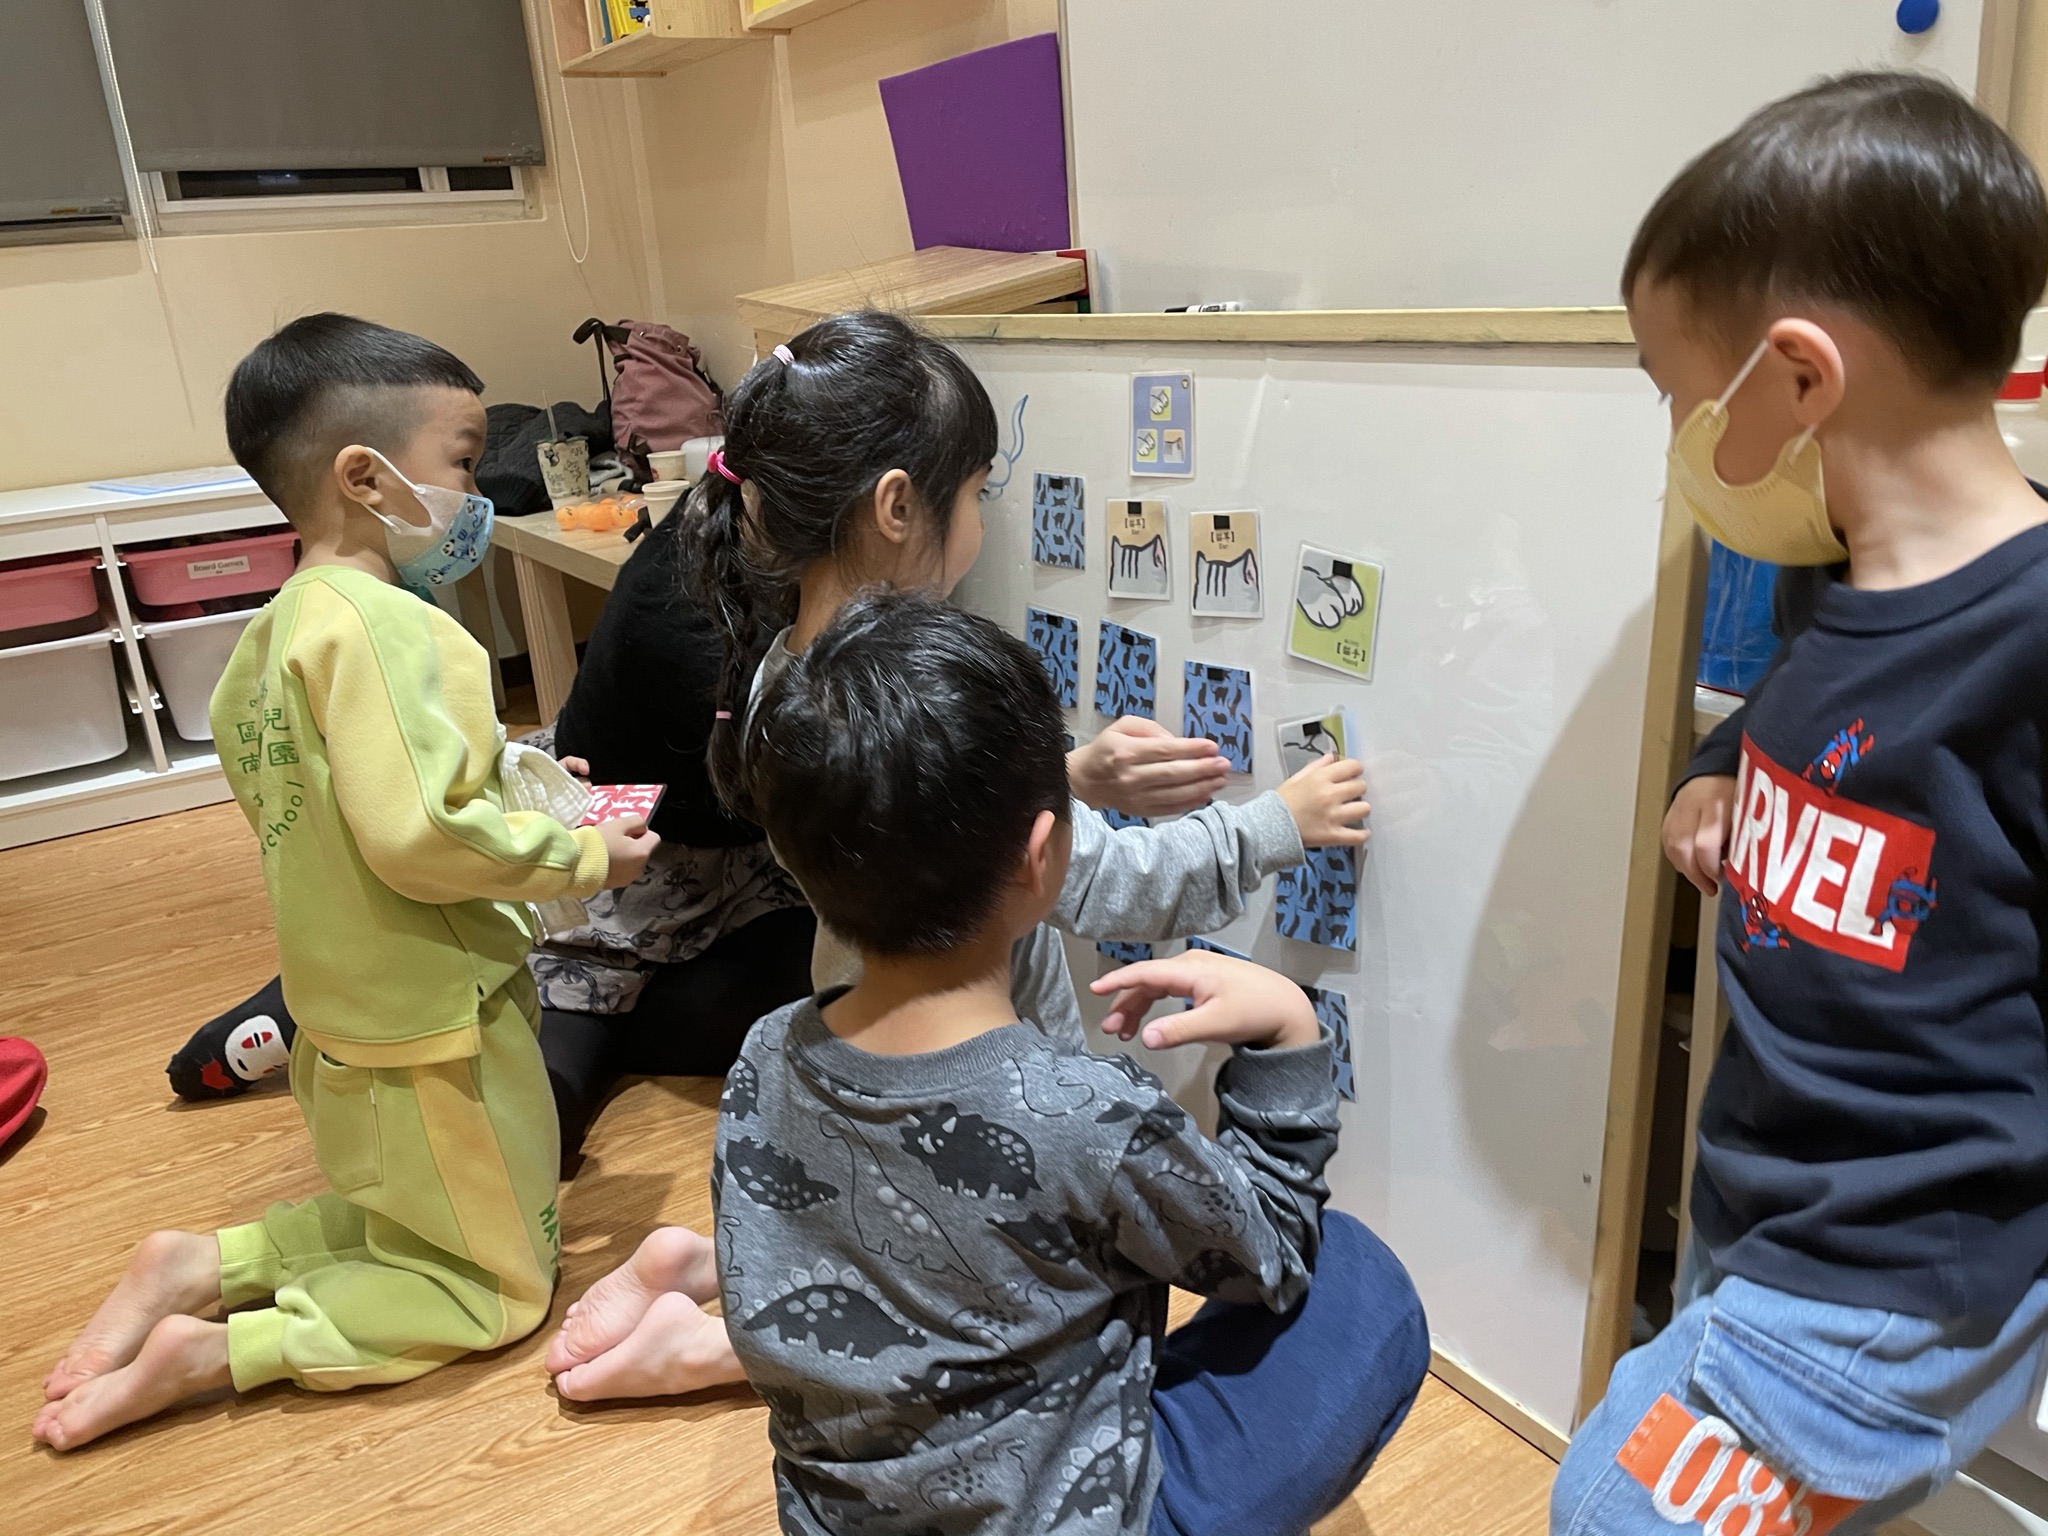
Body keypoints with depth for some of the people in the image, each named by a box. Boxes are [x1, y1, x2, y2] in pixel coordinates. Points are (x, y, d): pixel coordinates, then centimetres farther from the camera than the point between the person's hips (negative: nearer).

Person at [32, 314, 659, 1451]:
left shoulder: (273, 628, 4)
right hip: (434, 1019, -9)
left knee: (387, 1215, 32)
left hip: (344, 1009, 9)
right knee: (496, 1285, 11)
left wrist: (513, 775, 9)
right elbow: (420, 835, -31)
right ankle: (212, 1351, 1)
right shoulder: (382, 627, -25)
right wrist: (582, 856, -17)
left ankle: (198, 1266, 15)